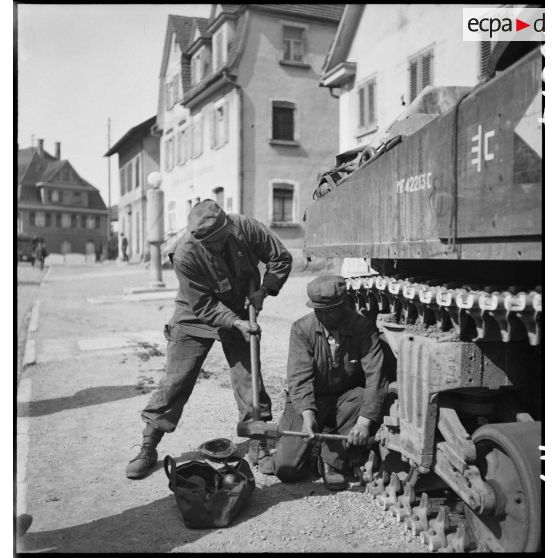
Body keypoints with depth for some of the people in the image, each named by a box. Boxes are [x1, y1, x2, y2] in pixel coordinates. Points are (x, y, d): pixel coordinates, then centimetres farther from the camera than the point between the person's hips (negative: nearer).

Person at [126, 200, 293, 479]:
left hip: (239, 314, 3)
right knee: (175, 381, -2)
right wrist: (236, 323, -30)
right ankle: (147, 449, 13)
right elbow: (203, 306, -22)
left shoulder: (245, 227, -22)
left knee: (249, 379, 0)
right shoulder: (184, 254, -29)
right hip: (195, 319, -2)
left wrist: (263, 290, -19)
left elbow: (281, 258, -9)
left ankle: (259, 447, 16)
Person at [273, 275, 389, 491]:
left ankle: (333, 460, -13)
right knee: (287, 469, -14)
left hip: (345, 400, 1)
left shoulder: (364, 329, -14)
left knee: (368, 398, -34)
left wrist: (364, 420, -37)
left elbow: (376, 377, -24)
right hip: (308, 402, 0)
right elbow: (299, 376, -21)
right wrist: (307, 414, -38)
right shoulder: (301, 329, -13)